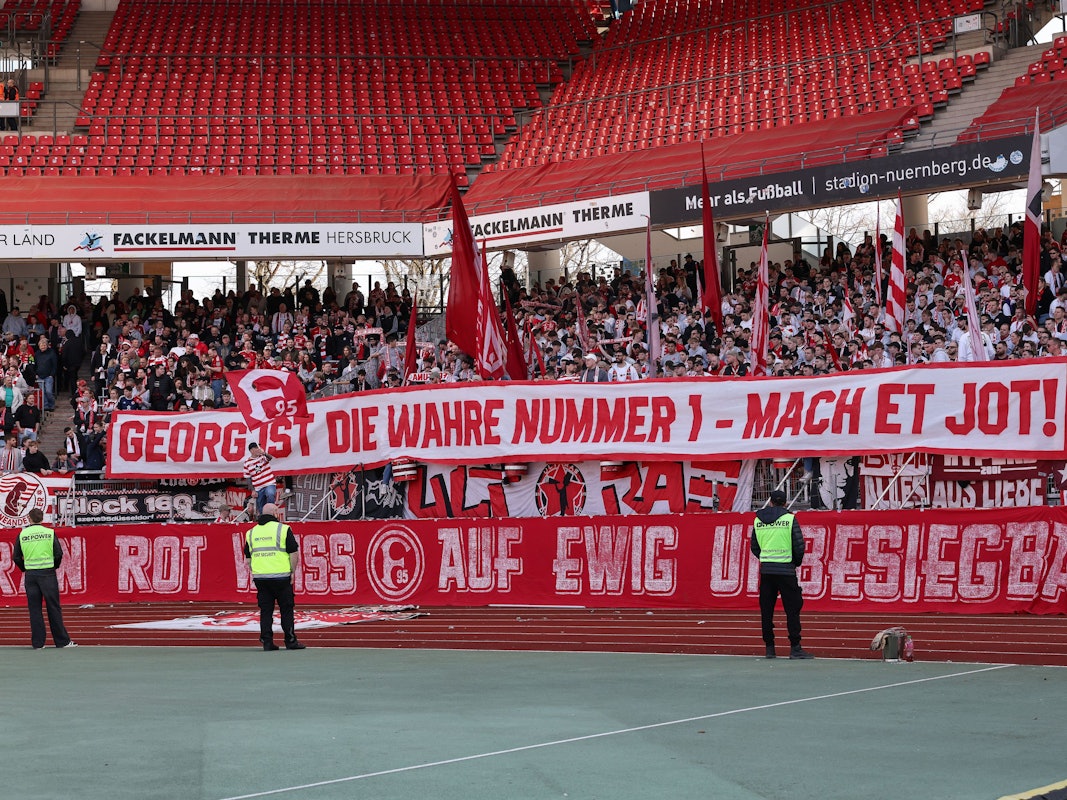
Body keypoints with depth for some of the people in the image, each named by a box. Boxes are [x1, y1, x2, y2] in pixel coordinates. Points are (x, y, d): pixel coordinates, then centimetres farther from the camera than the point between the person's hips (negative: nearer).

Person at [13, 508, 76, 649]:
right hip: (48, 573, -1)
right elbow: (58, 553, -4)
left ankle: (37, 642, 5)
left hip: (30, 575, 1)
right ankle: (62, 641, 3)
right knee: (53, 608, 3)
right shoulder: (49, 532, -1)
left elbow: (16, 557, 2)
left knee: (34, 609, 6)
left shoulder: (22, 534, 2)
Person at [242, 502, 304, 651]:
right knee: (286, 610, 3)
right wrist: (292, 572, 4)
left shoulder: (251, 532, 11)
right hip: (281, 576, -4)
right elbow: (294, 553, -5)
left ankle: (267, 641, 5)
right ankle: (290, 641, 4)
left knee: (265, 611, 7)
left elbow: (248, 557, 15)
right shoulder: (283, 529, -3)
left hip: (260, 578, 4)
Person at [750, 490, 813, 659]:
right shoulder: (789, 519, -4)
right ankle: (795, 648, -5)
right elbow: (799, 545, -6)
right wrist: (796, 562, 11)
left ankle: (769, 647, 10)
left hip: (765, 569, 4)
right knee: (792, 608, -1)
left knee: (766, 609, 9)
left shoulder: (758, 520, 8)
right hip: (786, 569, -4)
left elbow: (754, 547, 13)